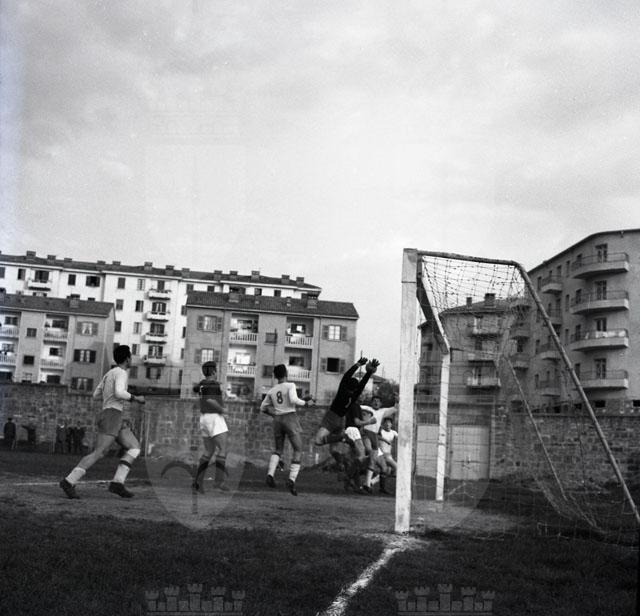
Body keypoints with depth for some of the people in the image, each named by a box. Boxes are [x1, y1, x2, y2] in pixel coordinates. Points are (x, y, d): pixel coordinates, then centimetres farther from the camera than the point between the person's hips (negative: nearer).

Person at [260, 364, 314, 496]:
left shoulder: (271, 391, 12)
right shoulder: (290, 386, -2)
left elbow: (263, 408, 17)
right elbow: (293, 400, -17)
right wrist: (306, 403, -3)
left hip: (277, 420, 5)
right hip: (290, 417, -5)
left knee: (278, 449, 20)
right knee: (298, 450, 2)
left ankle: (270, 474, -1)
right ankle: (292, 479, -13)